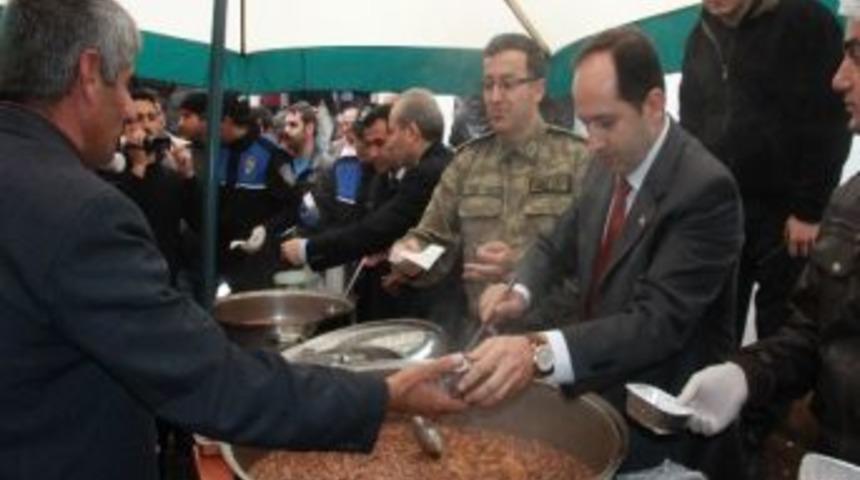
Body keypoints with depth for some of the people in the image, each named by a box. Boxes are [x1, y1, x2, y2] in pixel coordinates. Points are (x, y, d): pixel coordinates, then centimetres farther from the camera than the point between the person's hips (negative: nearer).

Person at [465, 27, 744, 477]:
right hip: (593, 398, 6)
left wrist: (539, 352, -43)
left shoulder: (705, 188, -24)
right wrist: (521, 291, -11)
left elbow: (657, 321, -31)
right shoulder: (608, 165, -1)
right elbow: (561, 242, 10)